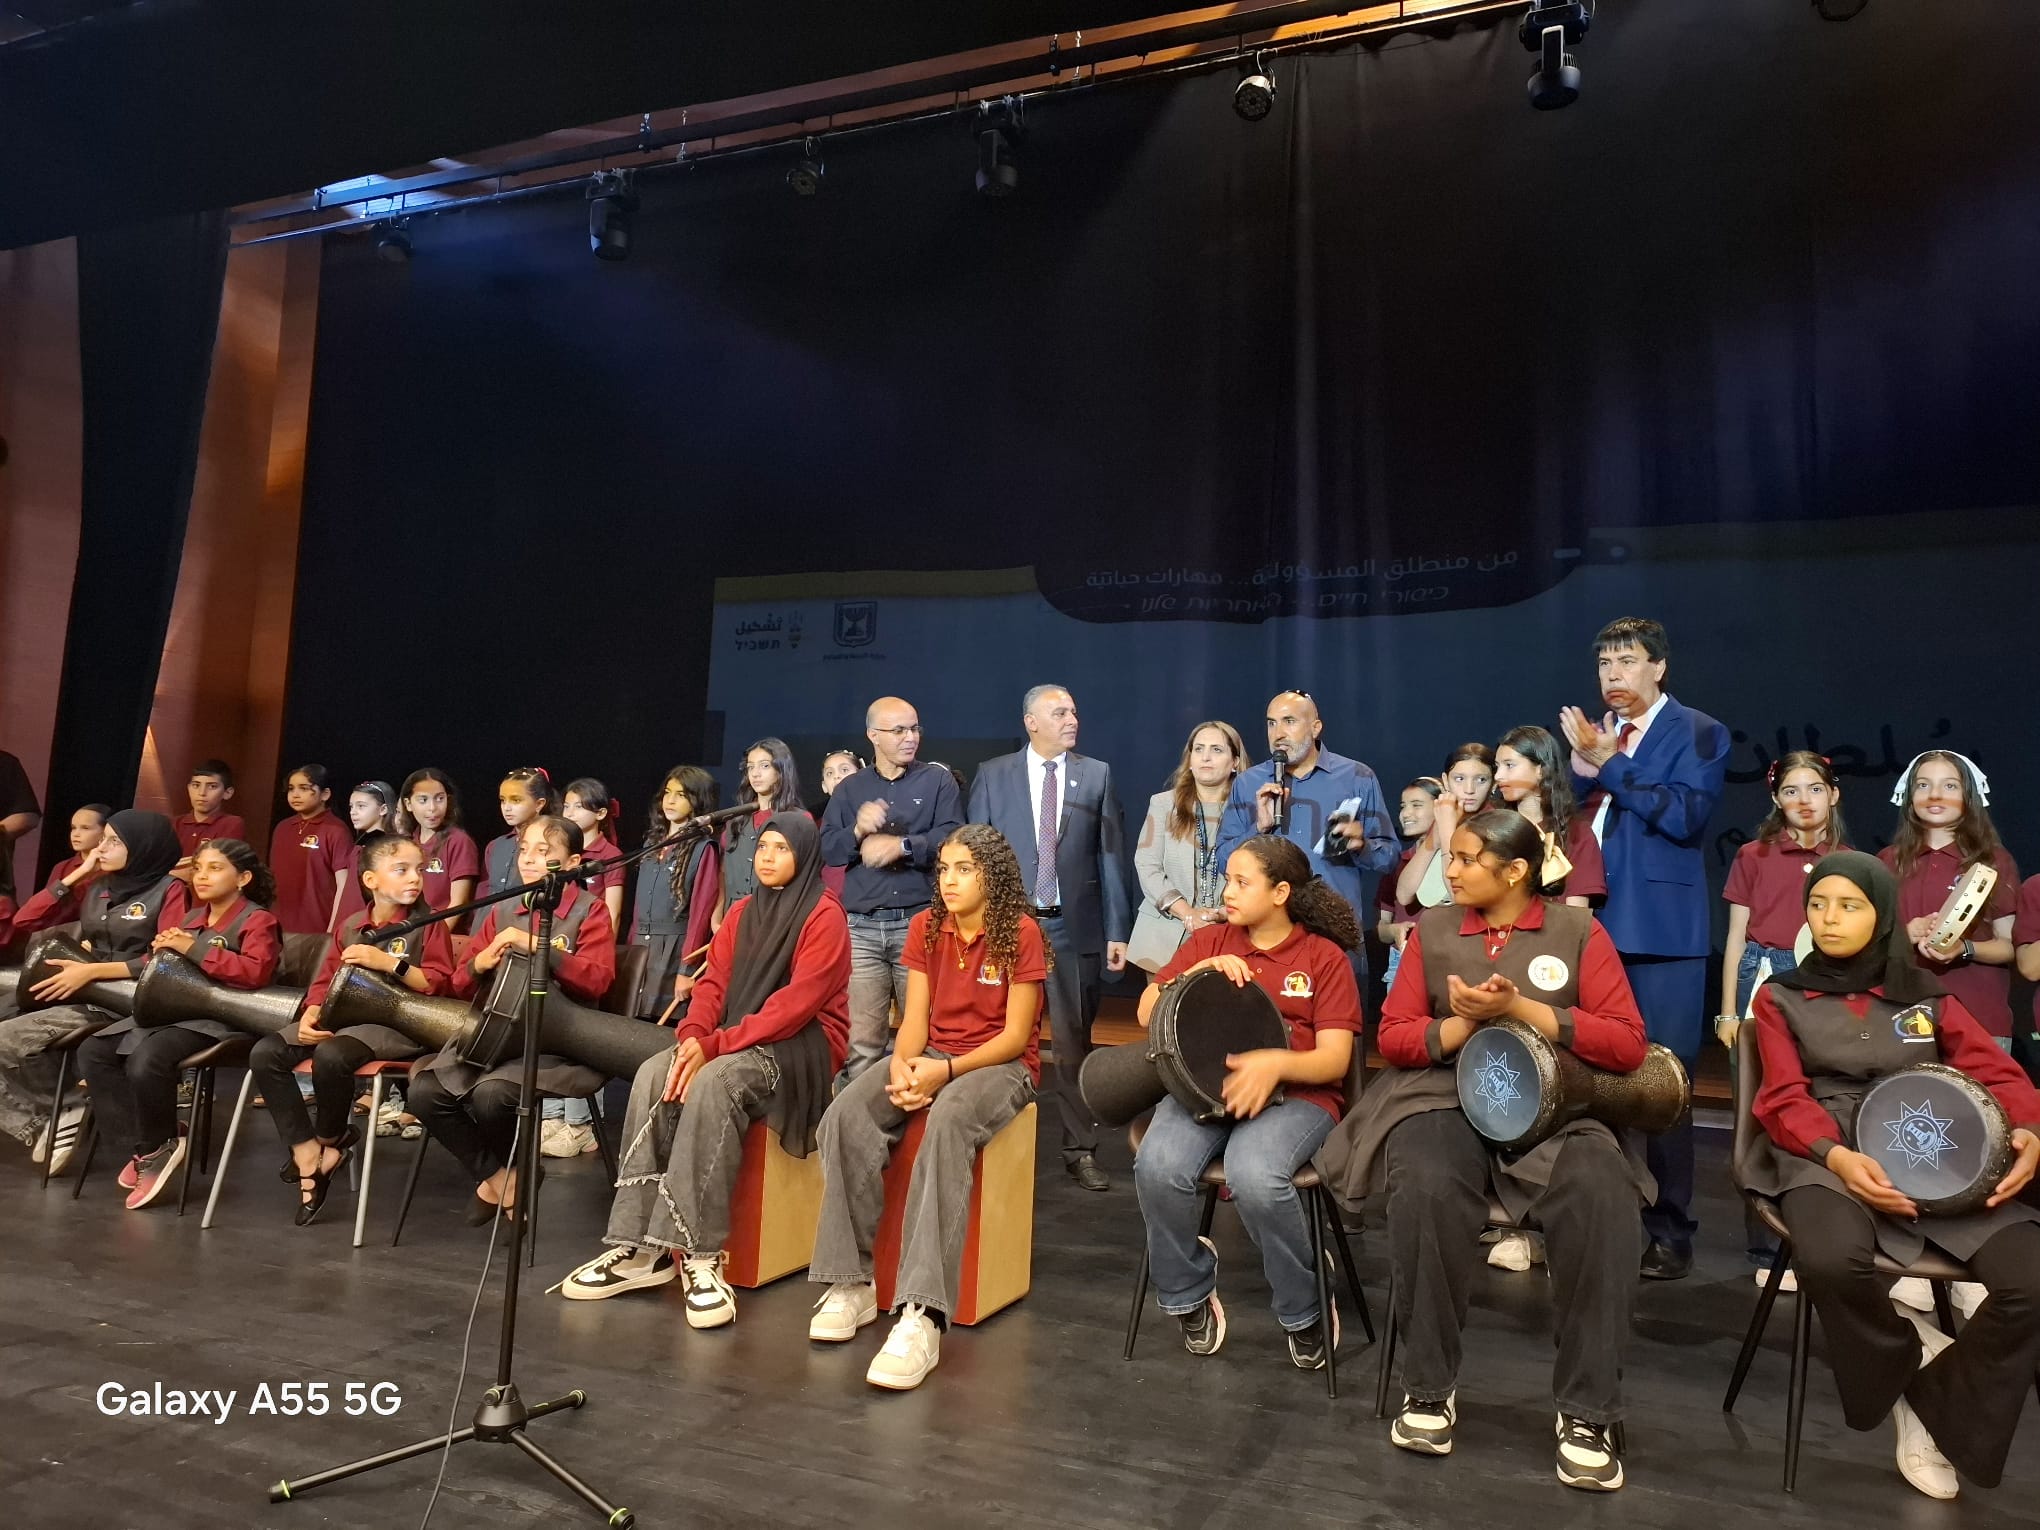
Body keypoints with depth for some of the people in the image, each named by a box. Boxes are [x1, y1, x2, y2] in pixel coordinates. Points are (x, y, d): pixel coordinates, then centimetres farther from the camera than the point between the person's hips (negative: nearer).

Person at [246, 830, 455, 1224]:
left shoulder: (428, 924, 0)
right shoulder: (350, 926, 16)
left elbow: (439, 984, -9)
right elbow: (326, 979, 14)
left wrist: (389, 962, -17)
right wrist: (311, 1014, -5)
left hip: (397, 1023, -6)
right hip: (342, 1015, 6)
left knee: (331, 1056, -34)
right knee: (265, 1054, -14)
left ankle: (329, 1139, -2)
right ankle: (308, 1156, -11)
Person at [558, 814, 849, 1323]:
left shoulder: (823, 915, -8)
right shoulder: (742, 913, 15)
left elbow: (797, 1002, -17)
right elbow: (714, 983, 8)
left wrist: (715, 1045, -23)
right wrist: (692, 1035, -14)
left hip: (802, 1046, -7)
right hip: (735, 1042, 7)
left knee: (713, 1082, -34)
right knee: (654, 1076, -19)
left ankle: (700, 1255, -32)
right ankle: (641, 1246, -21)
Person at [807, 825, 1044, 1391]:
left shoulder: (1021, 933, -8)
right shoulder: (925, 927, 8)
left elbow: (1015, 1036, -10)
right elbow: (915, 1019, 4)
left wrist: (948, 1070, -23)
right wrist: (902, 1065, -18)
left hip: (1001, 1065, -5)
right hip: (931, 1056, 5)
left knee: (946, 1125, -39)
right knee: (847, 1116, -25)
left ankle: (922, 1314, -44)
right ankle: (851, 1283, -19)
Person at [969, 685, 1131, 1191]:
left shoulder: (1096, 775, 6)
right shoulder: (993, 775, 5)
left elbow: (1110, 857, 4)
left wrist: (1117, 931, 0)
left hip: (1073, 927, 0)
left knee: (1075, 1041, 6)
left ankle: (1081, 1150, 17)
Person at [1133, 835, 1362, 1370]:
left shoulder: (1325, 957, 5)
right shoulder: (1209, 940, 13)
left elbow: (1335, 1060, -3)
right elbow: (1147, 1014, 6)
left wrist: (1276, 1063, -22)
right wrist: (1199, 973, -9)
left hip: (1295, 1095, -2)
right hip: (1203, 1084, 3)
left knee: (1254, 1176, -35)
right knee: (1157, 1166, -29)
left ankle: (1305, 1314, -4)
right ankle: (1189, 1295, 1)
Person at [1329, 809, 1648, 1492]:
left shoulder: (1579, 930, 5)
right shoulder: (1431, 929, 9)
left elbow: (1627, 1045, -5)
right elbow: (1394, 1039, 6)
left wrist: (1520, 1009, -14)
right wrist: (1472, 1022, -11)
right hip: (1445, 1095, 1)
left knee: (1604, 1200, -31)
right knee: (1428, 1190, -32)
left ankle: (1588, 1410, -15)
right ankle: (1429, 1387, -13)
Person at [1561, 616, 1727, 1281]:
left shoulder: (1697, 732, -1)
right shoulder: (1591, 732, 14)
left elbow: (1684, 815, -15)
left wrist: (1609, 761, -17)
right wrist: (1580, 766, -5)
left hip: (1660, 932, -5)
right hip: (1595, 927, 5)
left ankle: (1669, 1233, 8)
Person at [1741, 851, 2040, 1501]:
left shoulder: (1925, 993, 18)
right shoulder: (1781, 996, 11)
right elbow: (1786, 1098, -1)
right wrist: (1837, 1155, -21)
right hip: (1825, 1156, -3)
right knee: (1833, 1261, -36)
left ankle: (1937, 1409, 1)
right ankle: (1912, 1353, -1)